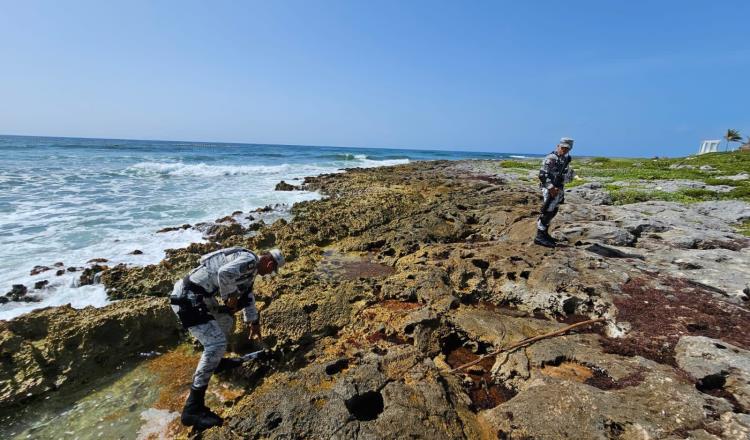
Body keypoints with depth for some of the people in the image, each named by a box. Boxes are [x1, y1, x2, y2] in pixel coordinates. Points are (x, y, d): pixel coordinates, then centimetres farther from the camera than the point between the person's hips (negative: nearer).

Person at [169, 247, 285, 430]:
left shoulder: (250, 268, 18)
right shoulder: (250, 260, -14)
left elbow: (248, 295, 32)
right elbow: (225, 272, -34)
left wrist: (254, 322, 43)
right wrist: (230, 297, -16)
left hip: (200, 296, 11)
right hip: (187, 298, -11)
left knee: (226, 320, 27)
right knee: (216, 343, -15)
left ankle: (216, 362, 46)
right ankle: (193, 408, -8)